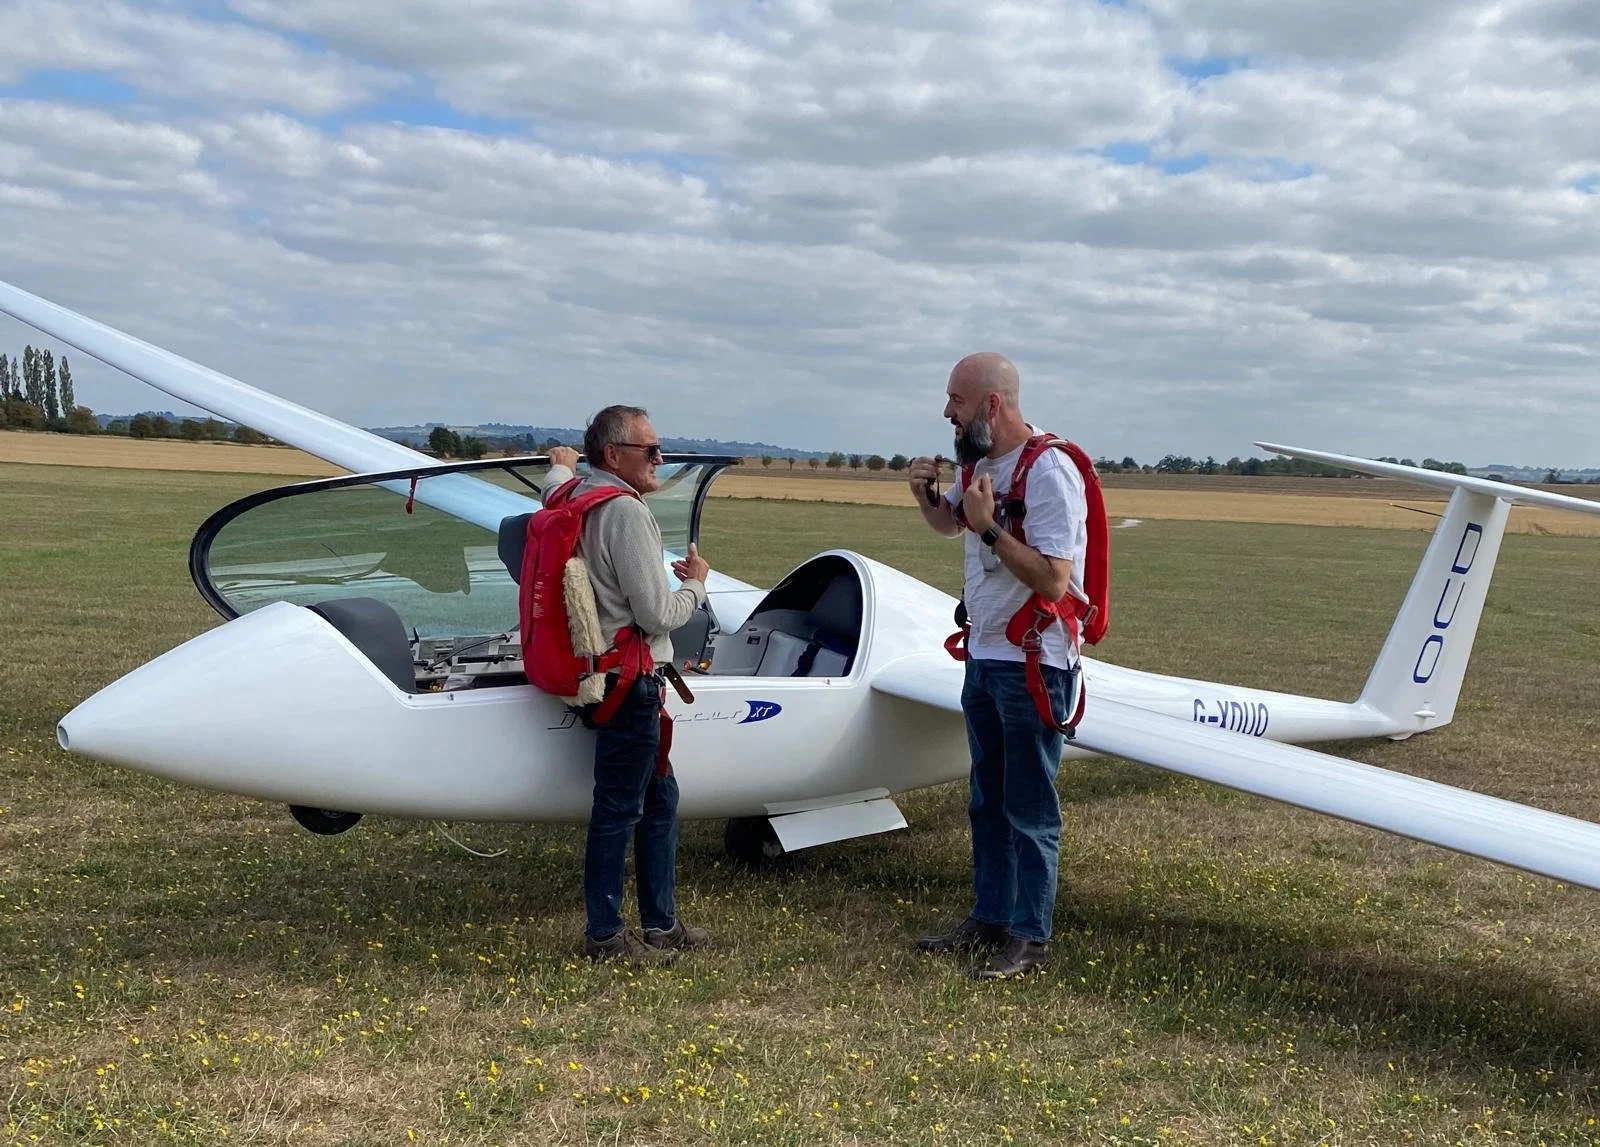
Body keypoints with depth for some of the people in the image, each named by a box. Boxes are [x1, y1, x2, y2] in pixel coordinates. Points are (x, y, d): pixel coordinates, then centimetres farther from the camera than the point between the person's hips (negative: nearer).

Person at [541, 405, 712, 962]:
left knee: (660, 797, 17)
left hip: (597, 673, 10)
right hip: (628, 681, -10)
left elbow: (555, 487, 37)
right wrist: (696, 583, -1)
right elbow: (657, 615, -20)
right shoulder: (626, 511, -19)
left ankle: (661, 923, 26)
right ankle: (605, 935, 12)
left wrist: (561, 464, 58)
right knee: (619, 809, 1)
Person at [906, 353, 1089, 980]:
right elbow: (948, 524, 27)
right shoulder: (981, 463, 8)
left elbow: (1052, 580, -24)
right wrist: (926, 494, 6)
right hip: (984, 656, 9)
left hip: (1032, 664, -9)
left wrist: (989, 527, -24)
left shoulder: (1048, 473, -19)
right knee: (987, 802, 17)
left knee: (1030, 810, 0)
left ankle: (1029, 938, 11)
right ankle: (990, 918, 29)